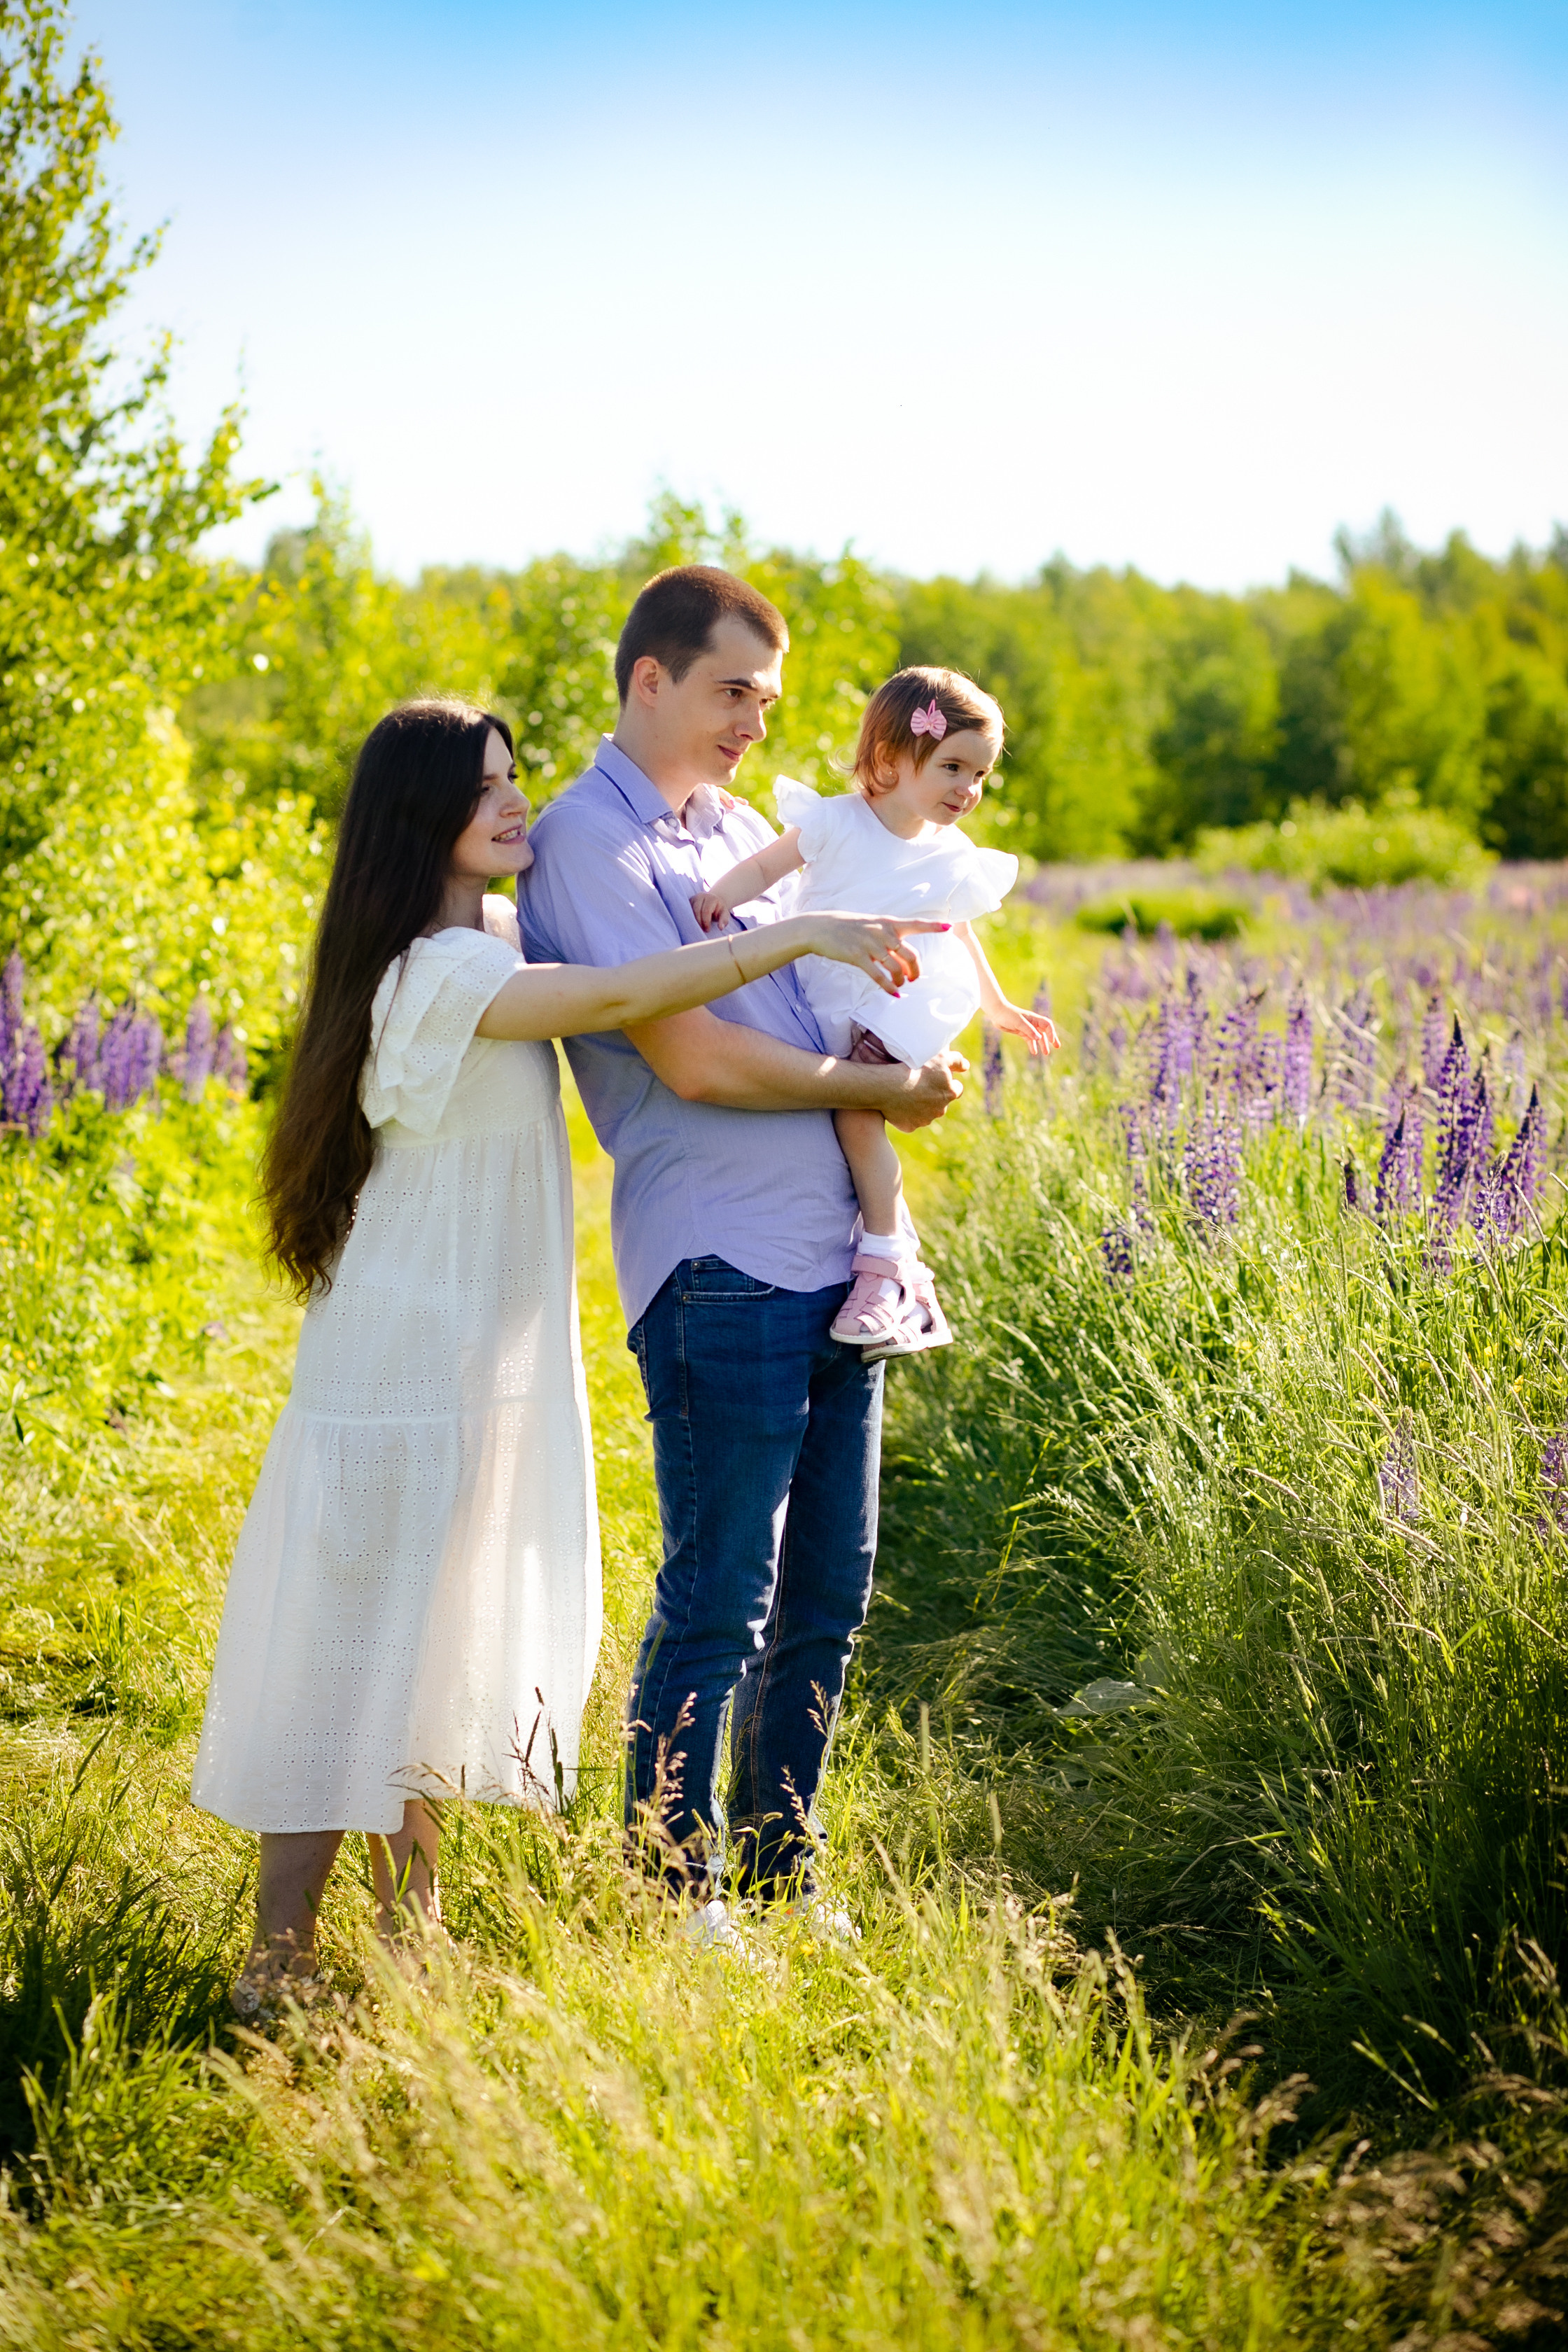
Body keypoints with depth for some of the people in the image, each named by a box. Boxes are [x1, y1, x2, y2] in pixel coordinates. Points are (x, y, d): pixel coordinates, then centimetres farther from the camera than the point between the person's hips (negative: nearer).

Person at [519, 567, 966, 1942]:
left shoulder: (744, 827, 19)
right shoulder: (589, 838, -7)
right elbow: (690, 1057, -15)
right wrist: (878, 1091, -5)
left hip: (837, 1256, 8)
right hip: (721, 1266, -8)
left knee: (827, 1597, 12)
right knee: (719, 1607, -3)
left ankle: (784, 1879, 24)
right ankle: (678, 1904, 9)